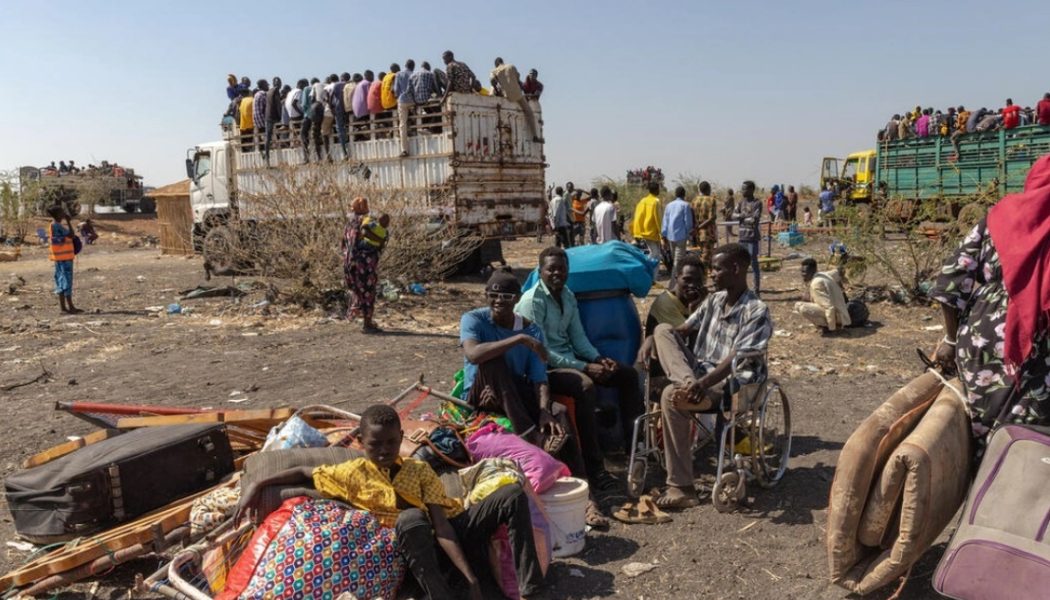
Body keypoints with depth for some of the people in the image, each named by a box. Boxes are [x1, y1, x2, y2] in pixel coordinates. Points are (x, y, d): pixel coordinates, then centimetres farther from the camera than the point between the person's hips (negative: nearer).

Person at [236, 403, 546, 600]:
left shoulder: (420, 470, 4)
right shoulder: (353, 473, 4)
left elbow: (441, 523, -7)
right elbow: (304, 473, 15)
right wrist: (256, 485, 1)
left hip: (455, 529, 3)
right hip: (420, 547, -2)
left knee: (514, 494, -20)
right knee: (410, 518, -39)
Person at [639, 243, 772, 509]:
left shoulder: (757, 311, -13)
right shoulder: (714, 300, 9)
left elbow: (736, 360, -23)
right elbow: (682, 329, 13)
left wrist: (703, 383, -37)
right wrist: (651, 339, -7)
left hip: (731, 384, -7)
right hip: (700, 372, 7)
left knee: (672, 396, -33)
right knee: (663, 329, -6)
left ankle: (682, 488, -25)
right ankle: (688, 385, -32)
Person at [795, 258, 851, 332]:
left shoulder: (816, 283, -23)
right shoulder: (823, 275, 5)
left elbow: (830, 307, -27)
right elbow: (837, 273, 28)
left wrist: (831, 328, -20)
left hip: (835, 315, -10)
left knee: (801, 307, -26)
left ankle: (826, 325, -8)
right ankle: (826, 323, 15)